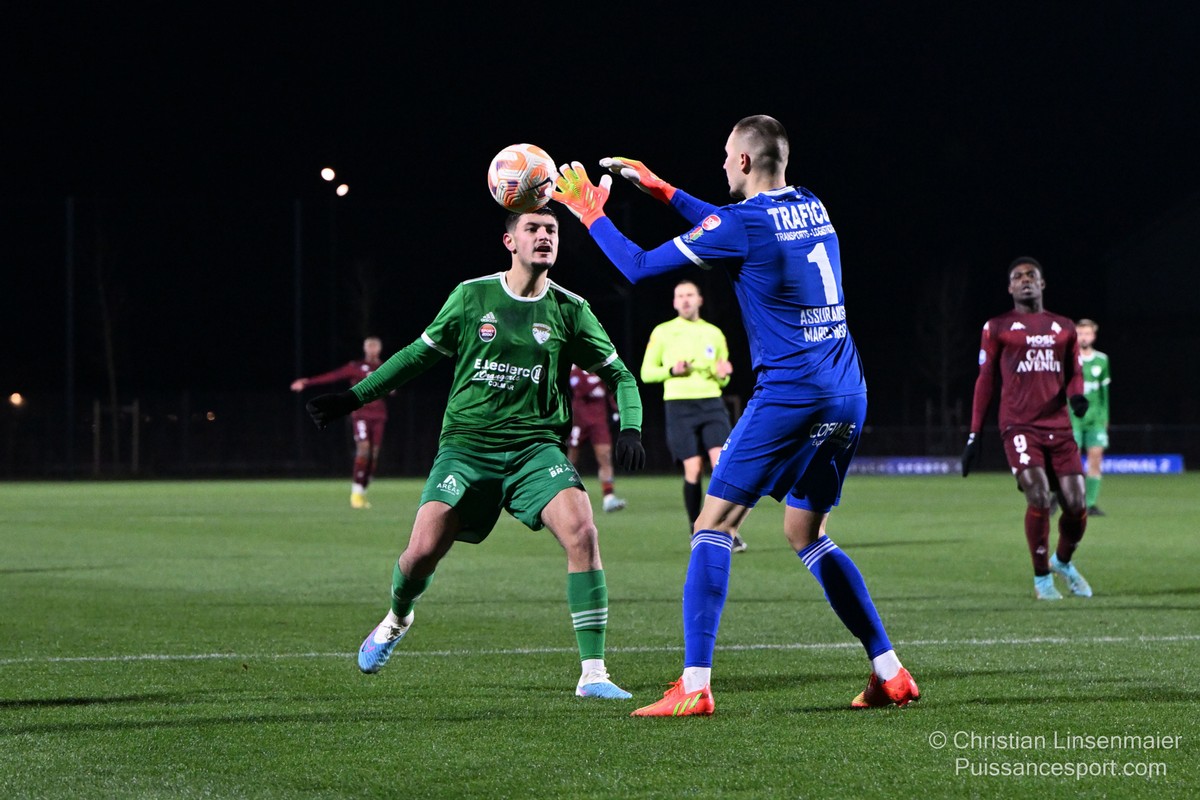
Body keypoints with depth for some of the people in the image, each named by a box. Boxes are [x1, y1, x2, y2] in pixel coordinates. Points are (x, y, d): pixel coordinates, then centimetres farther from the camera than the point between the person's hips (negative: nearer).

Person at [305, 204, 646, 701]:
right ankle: (397, 618, 27)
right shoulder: (472, 296, 4)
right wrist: (354, 398, 13)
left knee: (581, 531, -24)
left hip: (536, 447, 0)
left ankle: (593, 674, -17)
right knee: (423, 551, -12)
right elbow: (421, 354, 15)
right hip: (467, 444, 0)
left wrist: (630, 429, -7)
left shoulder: (570, 310, 3)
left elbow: (620, 375, 11)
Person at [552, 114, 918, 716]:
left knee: (714, 526, -4)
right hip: (847, 400, 8)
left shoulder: (742, 224, -9)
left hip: (789, 395, -8)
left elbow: (638, 267, -3)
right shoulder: (811, 208, 14)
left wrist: (591, 213, 13)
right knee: (807, 536, 18)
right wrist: (658, 188, 36)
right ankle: (890, 674, 13)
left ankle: (694, 687, -12)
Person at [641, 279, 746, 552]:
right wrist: (671, 370, -11)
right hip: (680, 406, -2)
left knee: (722, 463, -13)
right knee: (693, 470, -6)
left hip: (712, 404, 2)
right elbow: (646, 373, 7)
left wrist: (722, 375, -4)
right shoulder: (662, 332, 6)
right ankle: (696, 531, 8)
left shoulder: (714, 333, 14)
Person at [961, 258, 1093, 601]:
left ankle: (1063, 561, 27)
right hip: (1020, 427, -3)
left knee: (1076, 504, -5)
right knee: (1039, 498, -19)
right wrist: (974, 435, 5)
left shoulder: (1064, 328, 16)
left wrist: (1077, 395, -3)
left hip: (1058, 427, 3)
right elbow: (985, 380, 8)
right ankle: (1041, 578, -1)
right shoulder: (997, 328, 7)